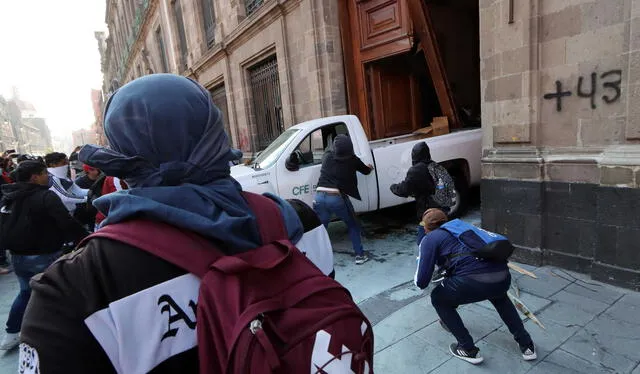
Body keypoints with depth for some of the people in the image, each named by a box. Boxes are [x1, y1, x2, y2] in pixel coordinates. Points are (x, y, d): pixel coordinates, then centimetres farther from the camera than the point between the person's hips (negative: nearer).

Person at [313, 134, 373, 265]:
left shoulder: (327, 156, 12)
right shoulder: (352, 159, 6)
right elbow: (366, 171, 23)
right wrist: (369, 168, 47)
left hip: (320, 197, 2)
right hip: (337, 198, -2)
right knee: (353, 226, 20)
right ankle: (360, 255, 23)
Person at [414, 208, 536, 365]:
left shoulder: (430, 239, 11)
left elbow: (422, 282, 5)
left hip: (475, 280, -7)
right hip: (504, 277, 7)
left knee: (438, 299, 23)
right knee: (498, 296, 43)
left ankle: (469, 350, 26)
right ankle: (526, 345, 41)